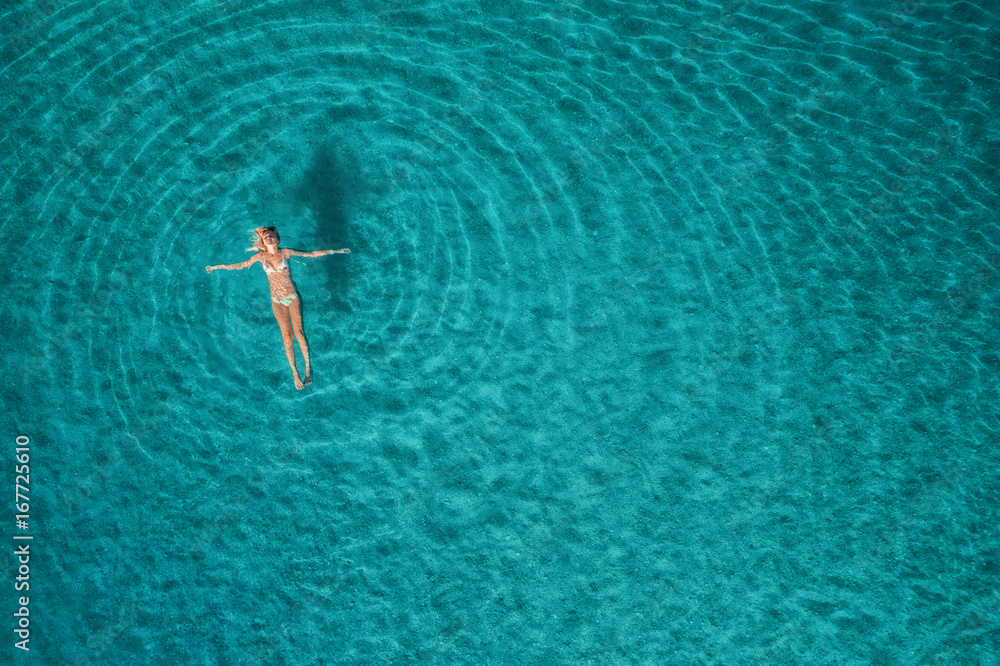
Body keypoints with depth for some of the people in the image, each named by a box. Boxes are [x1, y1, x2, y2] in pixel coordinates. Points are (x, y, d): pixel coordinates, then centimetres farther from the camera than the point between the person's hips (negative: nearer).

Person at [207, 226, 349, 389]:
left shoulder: (285, 252, -7)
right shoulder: (261, 256, -2)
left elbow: (311, 254, -4)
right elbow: (240, 266, 10)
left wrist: (335, 251, -5)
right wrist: (218, 267, 15)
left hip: (293, 297, -1)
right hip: (278, 301, 1)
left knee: (299, 332, -2)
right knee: (287, 337, 4)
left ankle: (308, 367, 13)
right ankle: (295, 373, 12)